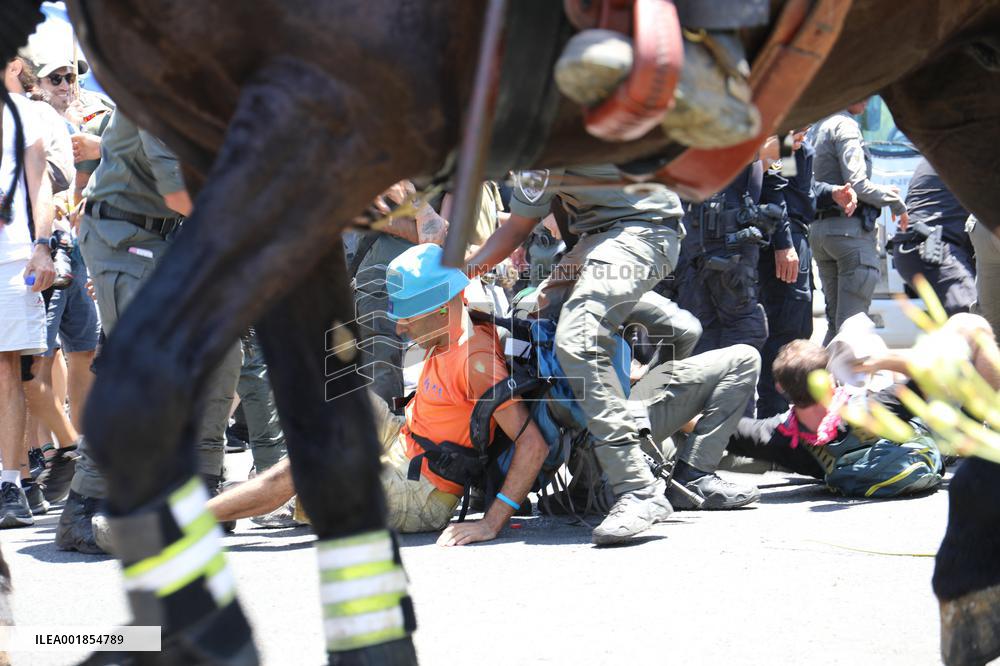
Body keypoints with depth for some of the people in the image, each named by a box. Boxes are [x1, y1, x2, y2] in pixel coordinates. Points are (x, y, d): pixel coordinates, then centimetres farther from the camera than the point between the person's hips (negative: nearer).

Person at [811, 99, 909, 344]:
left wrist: (882, 192, 20)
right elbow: (857, 184, -16)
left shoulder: (819, 128, 18)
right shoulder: (845, 125, -9)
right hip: (851, 228, -9)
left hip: (819, 228, 9)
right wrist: (897, 203, -5)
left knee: (836, 322, 11)